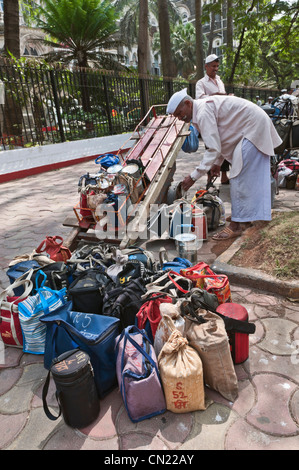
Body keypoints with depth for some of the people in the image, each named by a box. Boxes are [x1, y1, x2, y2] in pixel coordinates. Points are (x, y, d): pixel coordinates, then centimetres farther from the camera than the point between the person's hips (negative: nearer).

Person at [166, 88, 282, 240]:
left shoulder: (203, 113, -24)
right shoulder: (201, 109, 8)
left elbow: (213, 149, -29)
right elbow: (219, 139, 18)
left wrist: (193, 176, -27)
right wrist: (217, 163, 20)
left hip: (253, 128, -11)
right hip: (255, 125, 11)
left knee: (239, 177, -12)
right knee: (248, 175, 17)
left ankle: (235, 225, -7)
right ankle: (247, 213, 31)